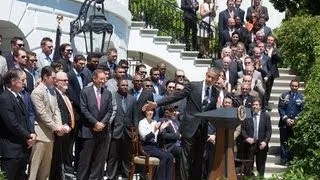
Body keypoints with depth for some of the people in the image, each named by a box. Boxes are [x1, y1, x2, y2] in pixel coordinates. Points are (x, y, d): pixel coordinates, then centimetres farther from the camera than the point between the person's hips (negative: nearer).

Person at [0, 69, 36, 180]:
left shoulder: (18, 97, 15)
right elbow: (12, 124, -20)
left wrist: (32, 133, 0)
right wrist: (28, 136, -9)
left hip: (23, 148, 9)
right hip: (11, 150, -9)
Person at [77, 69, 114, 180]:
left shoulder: (108, 93, 9)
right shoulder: (85, 91, -2)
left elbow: (109, 111, 5)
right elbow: (84, 110, -9)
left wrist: (102, 123, -9)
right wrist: (95, 123, -14)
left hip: (103, 130, 4)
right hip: (88, 130, -4)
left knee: (100, 159, 6)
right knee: (85, 158, 2)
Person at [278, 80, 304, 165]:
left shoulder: (301, 97, 5)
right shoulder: (284, 95, 4)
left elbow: (302, 110, 3)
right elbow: (280, 108, 1)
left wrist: (295, 120, -8)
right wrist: (286, 119, -9)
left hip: (295, 123, 0)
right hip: (284, 123, 0)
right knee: (284, 142, -1)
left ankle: (291, 159, 9)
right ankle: (284, 159, 3)